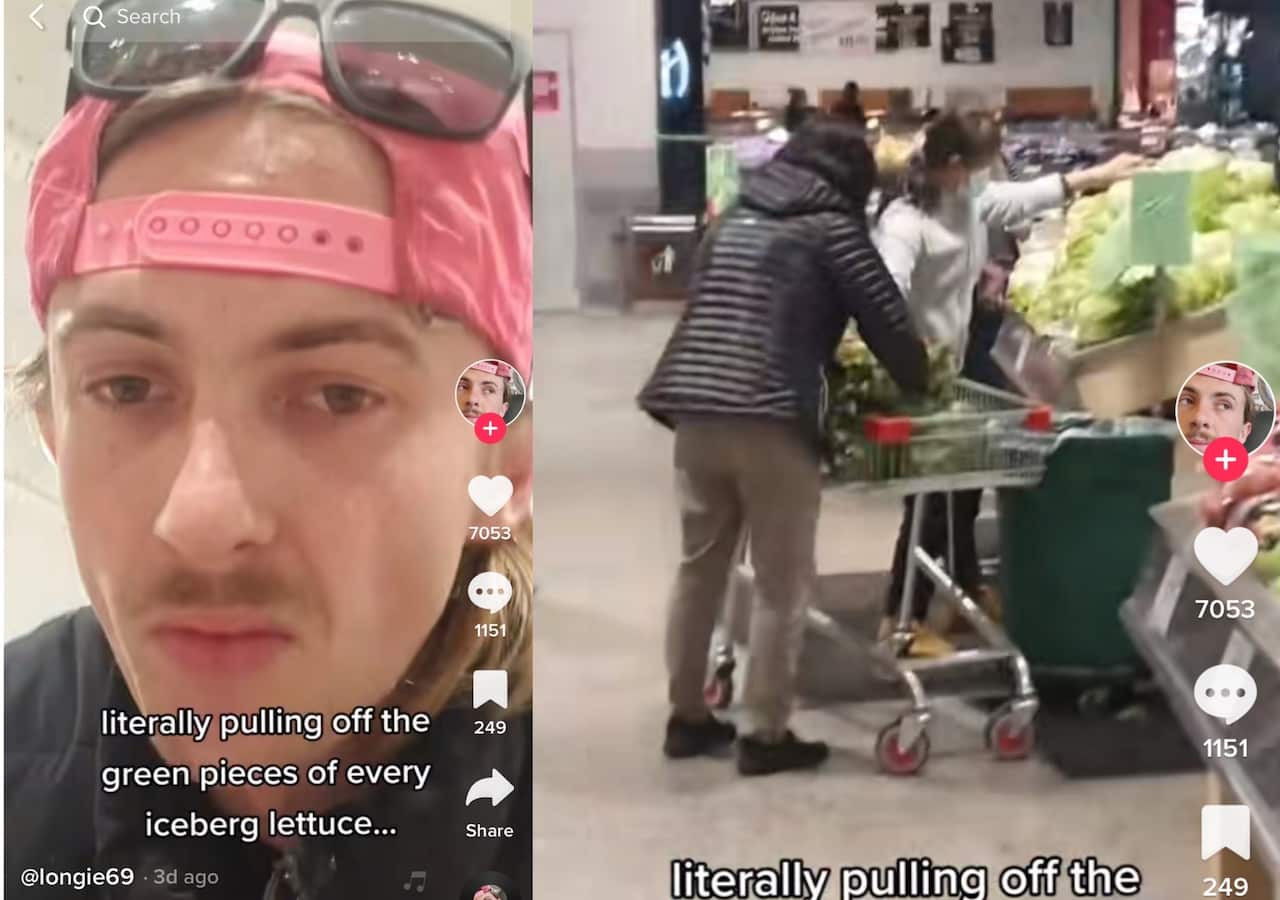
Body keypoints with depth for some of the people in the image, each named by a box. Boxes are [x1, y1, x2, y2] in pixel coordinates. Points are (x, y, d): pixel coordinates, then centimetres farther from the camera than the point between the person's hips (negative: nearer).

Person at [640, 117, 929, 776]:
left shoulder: (734, 219, 21)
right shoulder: (831, 225, 3)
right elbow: (885, 319, 1)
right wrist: (918, 382, 20)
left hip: (695, 409, 6)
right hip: (770, 418, -6)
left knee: (699, 568, 15)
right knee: (781, 583, 4)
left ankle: (686, 716, 24)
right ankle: (766, 735, 9)